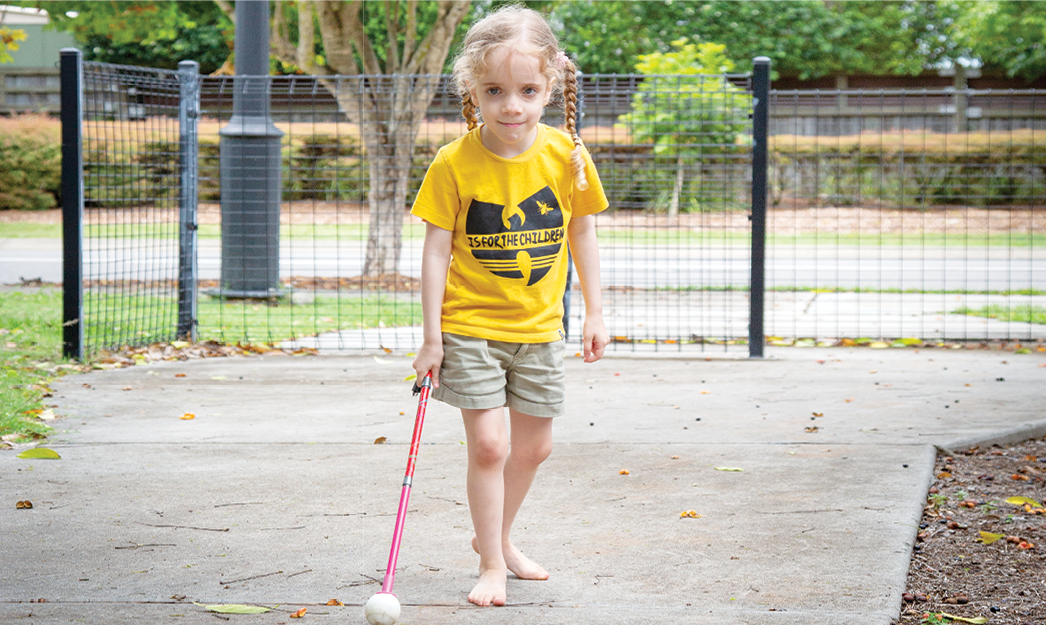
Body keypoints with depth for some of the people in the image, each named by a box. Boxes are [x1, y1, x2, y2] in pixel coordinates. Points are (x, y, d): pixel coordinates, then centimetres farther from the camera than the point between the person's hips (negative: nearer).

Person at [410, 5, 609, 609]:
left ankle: (499, 536, 36)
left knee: (534, 446, 14)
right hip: (471, 328, -3)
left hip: (539, 330, 3)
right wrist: (432, 337, -11)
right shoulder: (454, 164, -14)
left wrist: (596, 314, 8)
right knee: (488, 445, -9)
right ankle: (492, 564, 6)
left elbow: (582, 235, 6)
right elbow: (437, 250, -10)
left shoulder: (565, 155, -8)